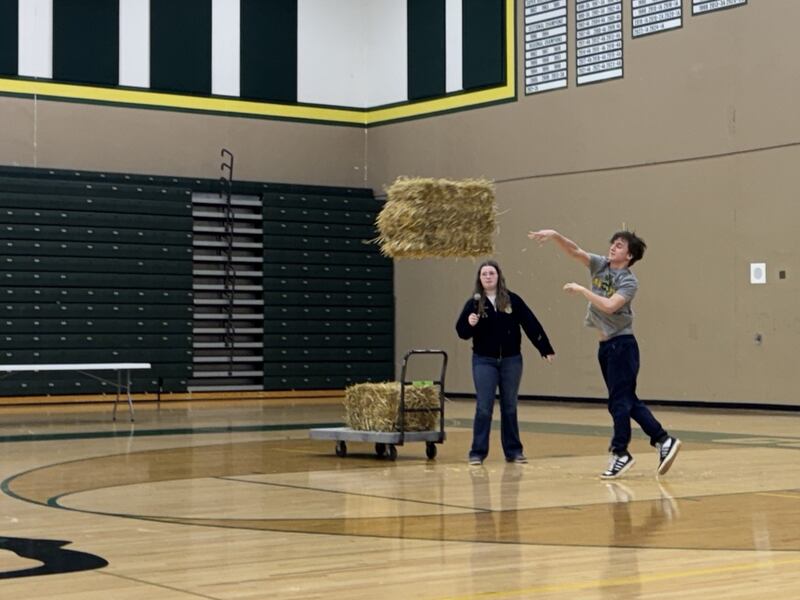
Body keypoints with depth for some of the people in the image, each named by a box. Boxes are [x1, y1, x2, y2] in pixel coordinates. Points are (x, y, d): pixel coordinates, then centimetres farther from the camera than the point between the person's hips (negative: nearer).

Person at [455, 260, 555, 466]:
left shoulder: (513, 300, 0)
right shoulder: (473, 303, -1)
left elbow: (531, 324, 1)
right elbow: (462, 332, -3)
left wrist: (545, 349, 0)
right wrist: (469, 324, -25)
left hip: (511, 360, 1)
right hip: (484, 361, -1)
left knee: (509, 407, 9)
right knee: (483, 407, -5)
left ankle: (513, 451, 17)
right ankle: (477, 452, 1)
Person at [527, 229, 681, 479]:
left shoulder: (629, 281, -12)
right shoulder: (600, 265, 6)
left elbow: (609, 306, -26)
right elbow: (575, 251, -5)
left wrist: (581, 290, -21)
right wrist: (555, 235, -21)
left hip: (621, 344, -8)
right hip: (606, 345, 8)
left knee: (619, 401, -5)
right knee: (628, 401, 11)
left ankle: (620, 454, 3)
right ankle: (664, 440, 18)